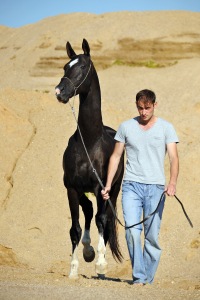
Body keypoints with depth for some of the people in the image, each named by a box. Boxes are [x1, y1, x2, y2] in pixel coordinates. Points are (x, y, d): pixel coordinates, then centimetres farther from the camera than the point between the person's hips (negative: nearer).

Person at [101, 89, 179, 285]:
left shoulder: (166, 128, 4)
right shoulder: (126, 127, 9)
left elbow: (173, 158, -4)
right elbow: (115, 156, 14)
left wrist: (172, 183, -21)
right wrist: (108, 184, 7)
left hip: (155, 187, 0)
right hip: (131, 186, 1)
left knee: (152, 235, 1)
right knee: (132, 230, -15)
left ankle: (148, 277, 12)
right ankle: (138, 276, -11)